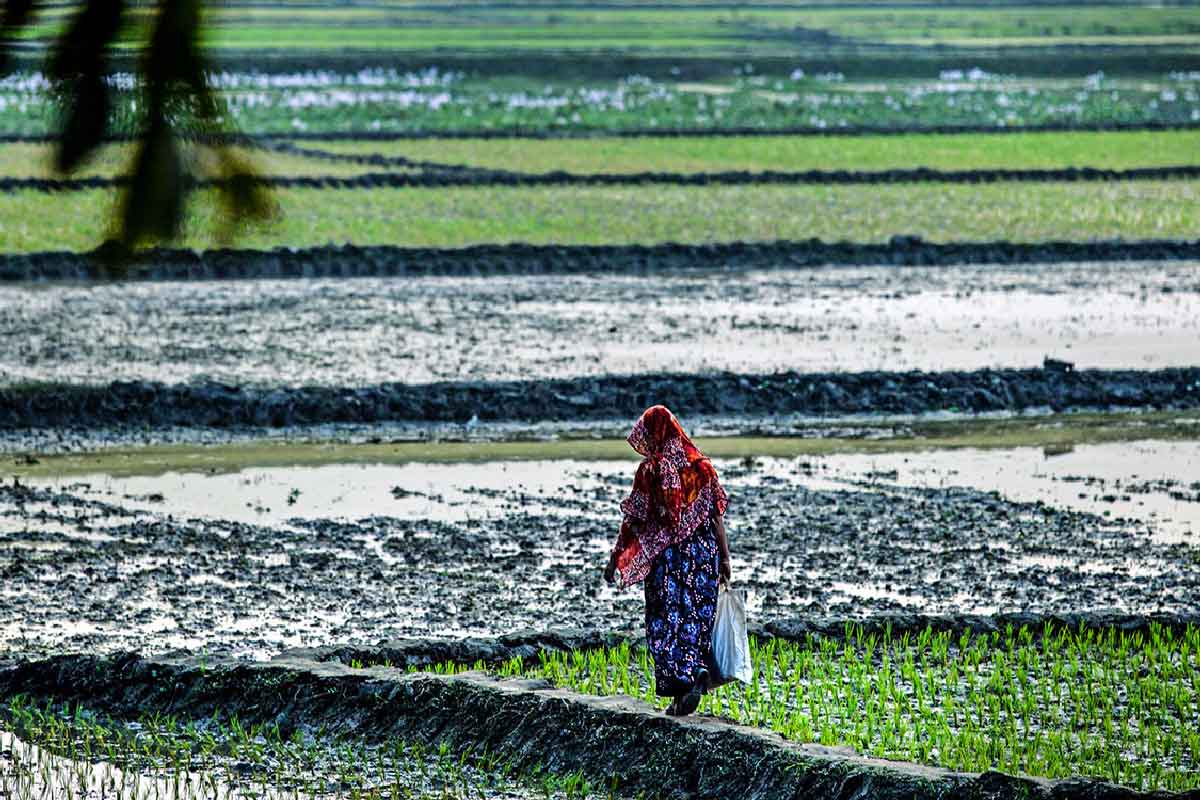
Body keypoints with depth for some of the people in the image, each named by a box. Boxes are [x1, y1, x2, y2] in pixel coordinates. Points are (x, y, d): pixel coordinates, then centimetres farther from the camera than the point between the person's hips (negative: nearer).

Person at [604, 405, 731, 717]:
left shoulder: (651, 470, -8)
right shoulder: (701, 465, 2)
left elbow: (633, 520, -7)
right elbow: (717, 515, 3)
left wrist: (616, 558, 1)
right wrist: (724, 557, 8)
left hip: (664, 554, -4)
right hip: (702, 552, 4)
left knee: (667, 621, 2)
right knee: (697, 616, 13)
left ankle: (679, 686, -5)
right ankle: (699, 671, -2)